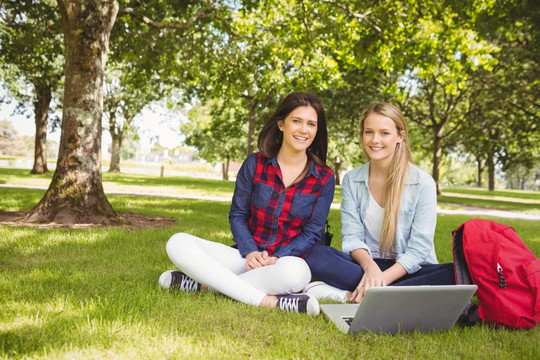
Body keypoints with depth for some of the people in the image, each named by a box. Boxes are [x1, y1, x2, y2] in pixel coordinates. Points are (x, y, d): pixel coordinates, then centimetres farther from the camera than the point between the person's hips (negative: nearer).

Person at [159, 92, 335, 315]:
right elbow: (237, 214, 6)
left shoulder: (324, 179, 0)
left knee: (295, 271, -40)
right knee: (178, 243, -20)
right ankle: (268, 301, -31)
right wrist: (250, 252, -12)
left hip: (288, 260, -2)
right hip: (247, 256, 2)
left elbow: (312, 232, 0)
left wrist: (277, 258, -16)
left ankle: (202, 283, -24)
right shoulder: (254, 164, 3)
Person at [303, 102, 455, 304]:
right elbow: (352, 236, -3)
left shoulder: (423, 183, -6)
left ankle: (350, 296, -33)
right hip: (365, 263, 1)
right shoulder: (351, 180, 4)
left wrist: (382, 278, -25)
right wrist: (369, 266, -24)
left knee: (454, 275, -34)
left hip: (407, 270, -1)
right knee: (316, 255, -24)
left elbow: (419, 249, -10)